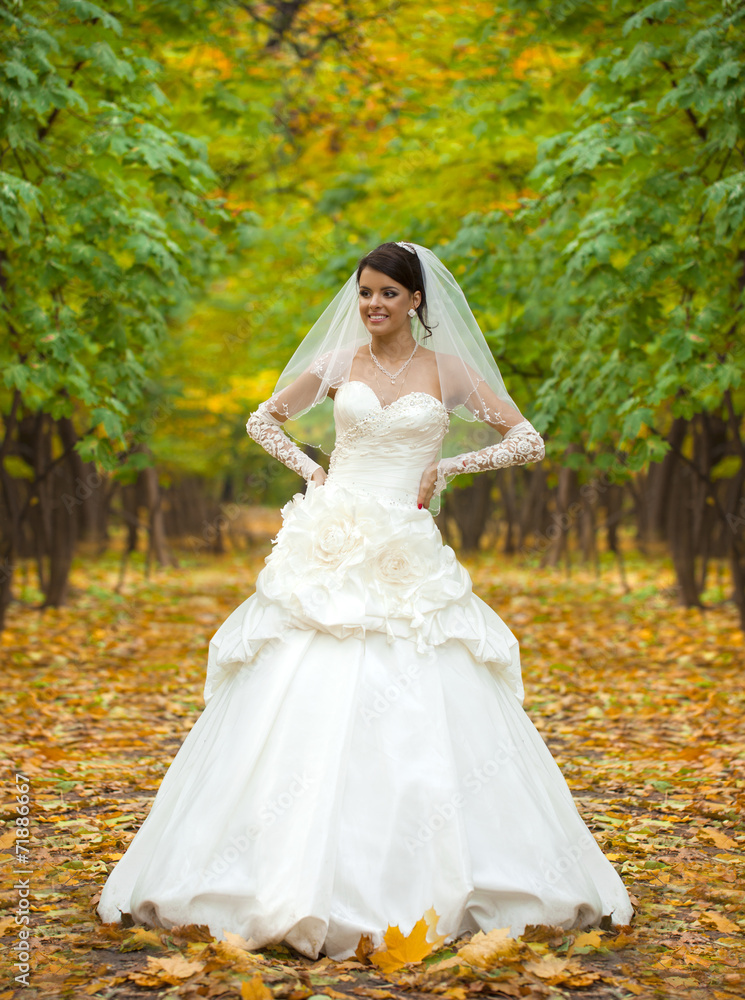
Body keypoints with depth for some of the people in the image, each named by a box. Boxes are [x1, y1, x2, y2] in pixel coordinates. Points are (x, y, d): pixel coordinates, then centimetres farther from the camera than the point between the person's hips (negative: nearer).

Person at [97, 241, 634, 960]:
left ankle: (422, 881, 6)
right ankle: (306, 877, 4)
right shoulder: (336, 364, 9)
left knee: (420, 712, -6)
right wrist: (310, 468, 6)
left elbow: (529, 442, 6)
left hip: (409, 562, -1)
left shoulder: (448, 370, 6)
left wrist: (450, 466, -2)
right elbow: (263, 420, 20)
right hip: (330, 548, 1)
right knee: (311, 703, -4)